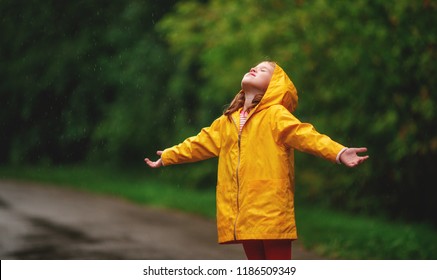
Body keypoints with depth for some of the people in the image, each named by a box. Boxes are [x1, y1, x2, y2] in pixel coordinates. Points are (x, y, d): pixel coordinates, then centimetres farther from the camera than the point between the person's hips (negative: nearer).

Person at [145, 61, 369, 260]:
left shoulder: (276, 114, -1)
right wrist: (167, 157, 40)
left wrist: (338, 152, -30)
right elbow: (201, 144, 30)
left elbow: (306, 135, -14)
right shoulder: (228, 120, 18)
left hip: (271, 210, -6)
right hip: (242, 212, 6)